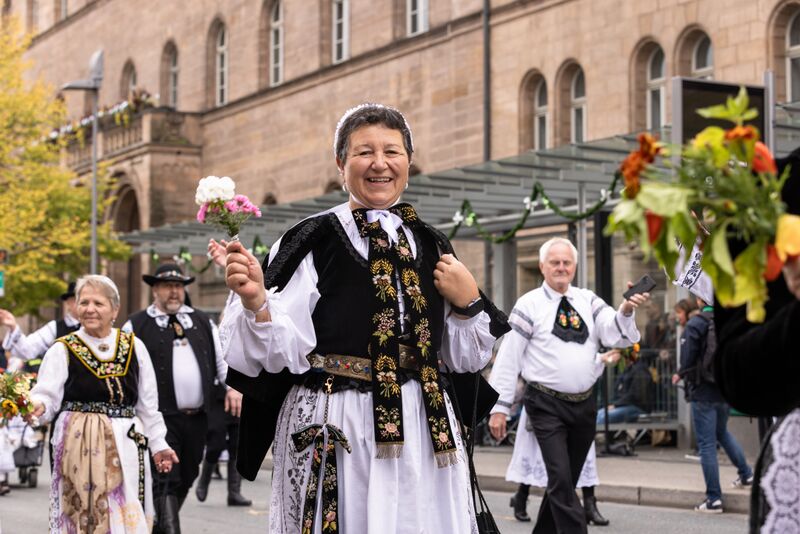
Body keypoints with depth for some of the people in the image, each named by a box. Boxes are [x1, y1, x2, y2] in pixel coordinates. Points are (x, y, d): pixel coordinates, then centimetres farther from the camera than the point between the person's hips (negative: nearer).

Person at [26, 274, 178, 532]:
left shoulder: (134, 346, 9)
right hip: (81, 446, -3)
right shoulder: (62, 349, 1)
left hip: (127, 446, 3)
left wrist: (158, 444, 15)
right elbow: (47, 396, -8)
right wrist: (37, 406, -30)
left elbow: (148, 403, 14)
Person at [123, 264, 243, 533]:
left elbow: (223, 357, 16)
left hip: (197, 417, 5)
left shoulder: (202, 322, 16)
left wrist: (233, 386, 1)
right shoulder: (137, 325, 1)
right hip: (161, 418, -5)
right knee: (167, 481, -12)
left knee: (186, 480, 13)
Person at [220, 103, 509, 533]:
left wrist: (468, 302, -1)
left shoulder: (431, 246, 10)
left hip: (424, 431, 4)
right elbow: (282, 350, -12)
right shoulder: (314, 241, -4)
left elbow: (464, 358, 15)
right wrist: (256, 301, -29)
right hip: (335, 434, -4)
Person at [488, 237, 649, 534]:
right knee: (561, 480, -14)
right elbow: (508, 357, -5)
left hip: (584, 404, 5)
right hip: (547, 405, -5)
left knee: (565, 481, 14)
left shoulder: (588, 301, 8)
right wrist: (499, 407, -9)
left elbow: (614, 334, -6)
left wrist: (626, 311, -27)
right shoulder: (529, 305, -4)